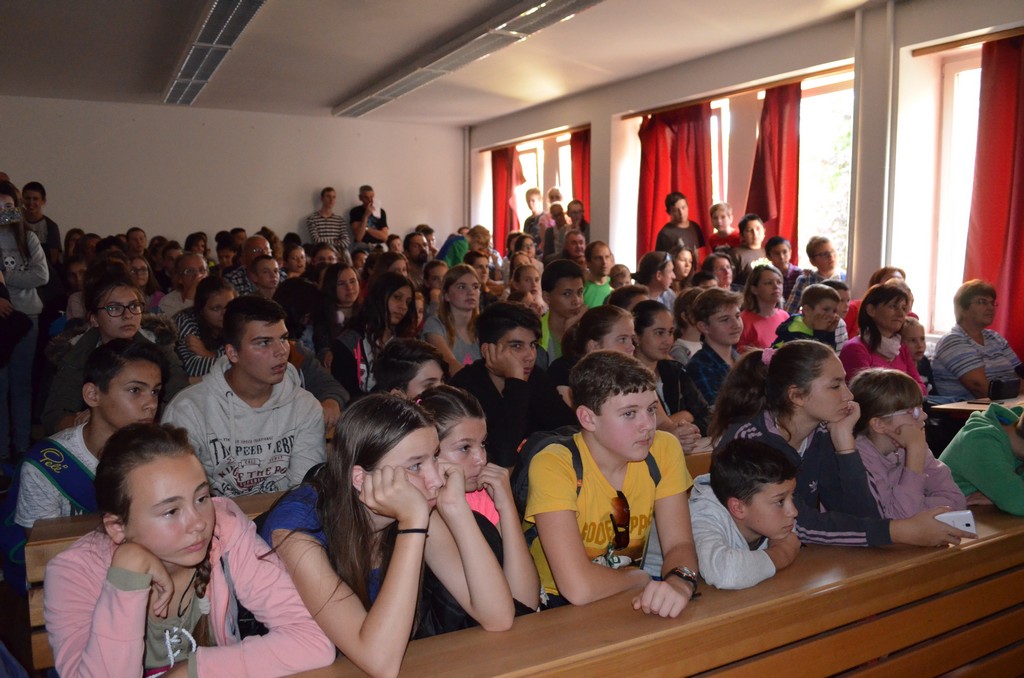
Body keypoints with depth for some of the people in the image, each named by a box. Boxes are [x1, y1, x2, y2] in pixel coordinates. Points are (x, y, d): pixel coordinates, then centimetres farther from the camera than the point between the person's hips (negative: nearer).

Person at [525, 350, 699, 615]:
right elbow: (578, 587, -31)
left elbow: (679, 544, -6)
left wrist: (680, 581, -29)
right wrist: (640, 577, -13)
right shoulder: (553, 466, -24)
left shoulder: (664, 450, -6)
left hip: (629, 603, 4)